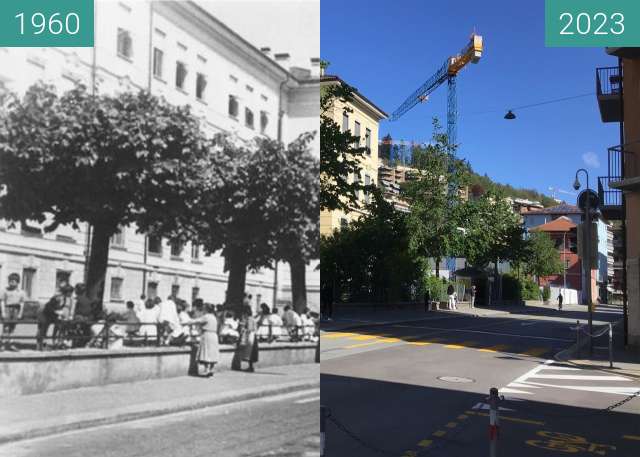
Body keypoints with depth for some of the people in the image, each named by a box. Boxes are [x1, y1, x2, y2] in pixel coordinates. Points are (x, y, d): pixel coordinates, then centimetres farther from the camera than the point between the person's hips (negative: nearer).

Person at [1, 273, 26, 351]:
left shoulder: (21, 292, 4)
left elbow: (22, 303, 8)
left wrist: (20, 314, 3)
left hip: (16, 310, 3)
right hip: (7, 309, -3)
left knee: (12, 327, 5)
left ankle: (8, 343, 10)